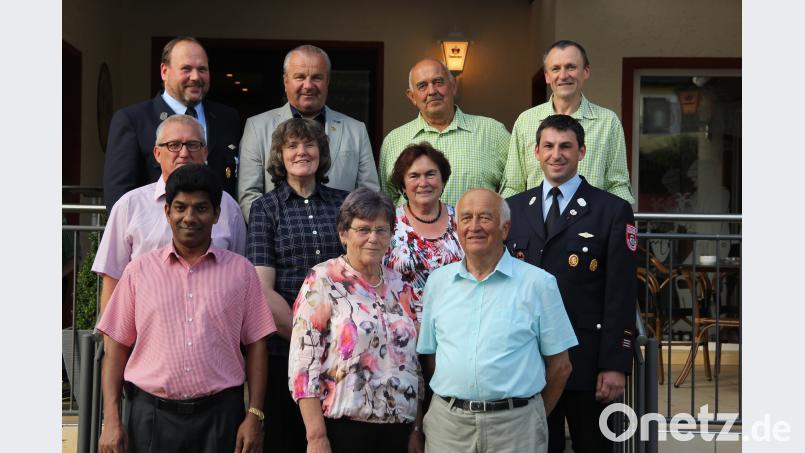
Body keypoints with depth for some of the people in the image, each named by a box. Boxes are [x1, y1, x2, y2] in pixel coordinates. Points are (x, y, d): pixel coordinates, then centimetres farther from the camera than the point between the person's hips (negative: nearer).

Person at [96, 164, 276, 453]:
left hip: (220, 415, 0)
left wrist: (254, 416, -3)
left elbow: (255, 345, 5)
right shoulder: (139, 271, 6)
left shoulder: (240, 271, 5)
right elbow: (117, 348, 6)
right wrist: (111, 421, -1)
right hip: (152, 415, 0)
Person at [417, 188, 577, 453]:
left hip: (515, 425, -2)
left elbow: (560, 365, 1)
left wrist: (532, 417, 7)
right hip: (447, 421, 3)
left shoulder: (538, 283, -3)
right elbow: (429, 356, 12)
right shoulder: (437, 282, 6)